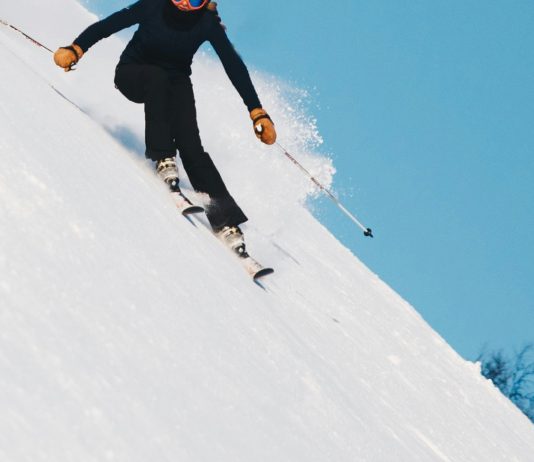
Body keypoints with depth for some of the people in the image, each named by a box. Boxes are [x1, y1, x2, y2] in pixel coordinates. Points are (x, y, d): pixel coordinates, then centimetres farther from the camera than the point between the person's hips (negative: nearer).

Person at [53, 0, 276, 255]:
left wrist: (257, 112, -23)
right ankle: (163, 161, -33)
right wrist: (76, 49, -36)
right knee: (157, 77, -37)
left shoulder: (208, 23, -19)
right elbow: (108, 24, -22)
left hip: (176, 82, 1)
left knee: (190, 145, -21)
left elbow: (234, 65, -18)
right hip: (133, 73, -1)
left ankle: (226, 221, -25)